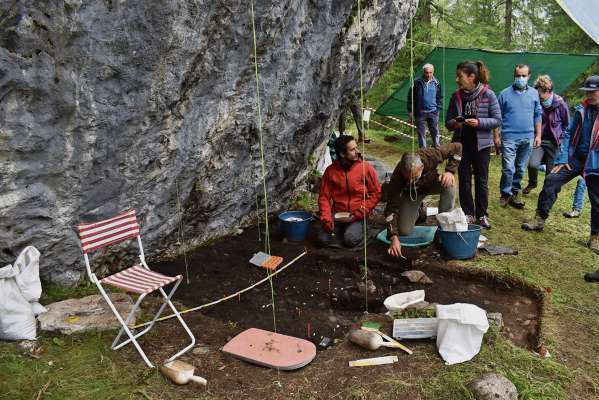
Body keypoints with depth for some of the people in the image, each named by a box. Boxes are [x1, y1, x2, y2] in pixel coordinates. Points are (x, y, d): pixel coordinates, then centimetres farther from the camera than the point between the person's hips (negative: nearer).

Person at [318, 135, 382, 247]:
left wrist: (358, 214, -12)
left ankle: (358, 229, 6)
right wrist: (326, 219, -13)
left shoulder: (366, 167, -6)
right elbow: (324, 196, 2)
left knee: (350, 239, -27)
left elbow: (376, 194, -3)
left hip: (358, 216, -2)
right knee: (323, 239, -19)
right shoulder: (331, 170, -3)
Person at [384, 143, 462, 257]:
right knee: (404, 231, -10)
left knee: (449, 184, -35)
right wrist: (394, 238, -43)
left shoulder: (430, 156, -37)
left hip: (431, 183, 1)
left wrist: (450, 171, -32)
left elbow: (457, 147, -20)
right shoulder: (397, 178, -38)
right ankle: (416, 212, 25)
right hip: (411, 193, -1)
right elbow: (391, 209, -34)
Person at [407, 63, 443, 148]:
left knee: (435, 132, 5)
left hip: (433, 112, 2)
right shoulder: (417, 82, -5)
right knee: (421, 133, 5)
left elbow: (440, 97, 14)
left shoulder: (437, 83, 3)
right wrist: (410, 110, -1)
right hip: (420, 112, -2)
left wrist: (438, 108, 5)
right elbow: (410, 96, 1)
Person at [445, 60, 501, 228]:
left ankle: (482, 215, 21)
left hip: (481, 144, -3)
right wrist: (454, 124, -18)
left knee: (481, 180, 8)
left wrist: (478, 122, -24)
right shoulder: (456, 96, 0)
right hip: (461, 144, 3)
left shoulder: (488, 94, -10)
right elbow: (448, 121, 5)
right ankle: (468, 214, 19)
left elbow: (497, 120, -8)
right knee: (464, 180, 7)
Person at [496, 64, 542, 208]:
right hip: (509, 137, -3)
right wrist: (496, 136, -1)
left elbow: (538, 115, 12)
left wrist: (538, 135, 8)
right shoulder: (505, 94, -2)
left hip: (527, 138, 3)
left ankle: (514, 192, 23)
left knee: (520, 168, 11)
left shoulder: (534, 93, 7)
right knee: (508, 168, -9)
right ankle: (505, 194, 6)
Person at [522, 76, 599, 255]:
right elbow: (569, 133, 7)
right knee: (551, 180, -11)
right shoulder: (582, 109, 5)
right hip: (576, 156, 4)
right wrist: (562, 159, 0)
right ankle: (539, 219, 0)